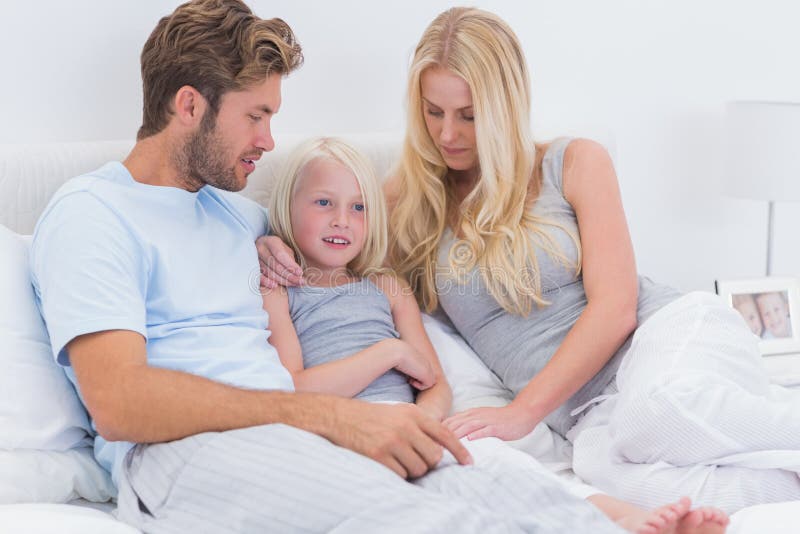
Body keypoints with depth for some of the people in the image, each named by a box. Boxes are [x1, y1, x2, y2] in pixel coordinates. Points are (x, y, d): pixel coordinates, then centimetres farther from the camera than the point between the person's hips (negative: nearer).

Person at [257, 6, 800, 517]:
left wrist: (522, 412, -14)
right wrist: (275, 249, -2)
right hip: (587, 406, 2)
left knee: (658, 407, -42)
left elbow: (614, 306, -4)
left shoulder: (575, 163, 5)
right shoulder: (408, 200, 13)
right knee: (604, 465, -39)